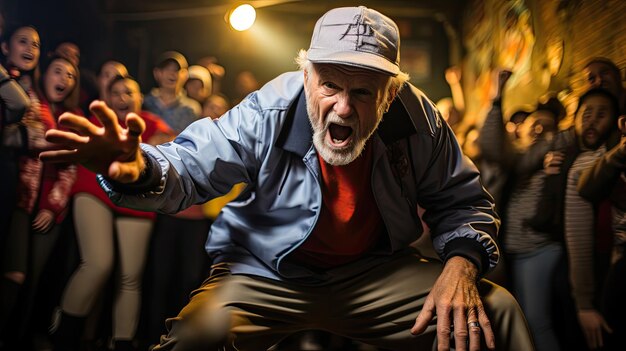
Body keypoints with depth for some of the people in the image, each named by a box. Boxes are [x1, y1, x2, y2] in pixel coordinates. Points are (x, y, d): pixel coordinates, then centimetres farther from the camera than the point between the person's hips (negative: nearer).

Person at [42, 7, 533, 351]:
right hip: (266, 274, -2)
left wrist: (460, 261, -21)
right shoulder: (267, 114, -20)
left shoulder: (417, 120, -13)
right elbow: (191, 169, -19)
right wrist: (141, 172, -44)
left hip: (372, 272, 3)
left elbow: (461, 200, 0)